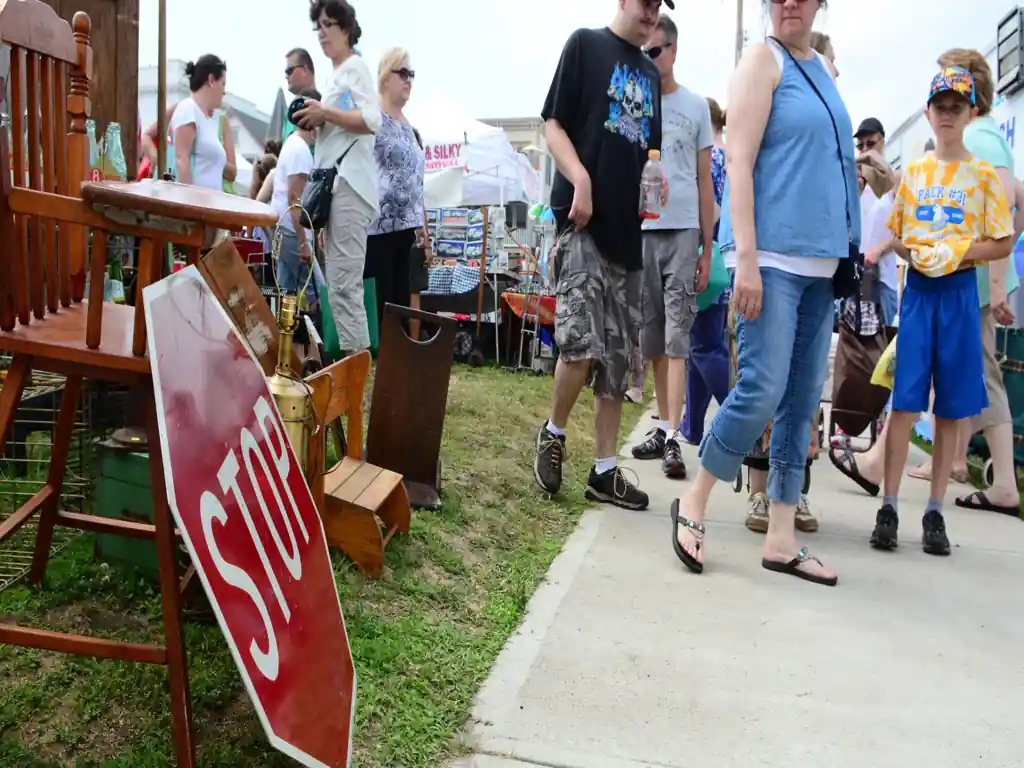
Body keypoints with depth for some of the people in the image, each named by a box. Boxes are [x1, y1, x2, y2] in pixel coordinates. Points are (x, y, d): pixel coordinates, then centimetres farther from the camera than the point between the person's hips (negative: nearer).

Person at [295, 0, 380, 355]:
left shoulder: (355, 66, -1)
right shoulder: (337, 73, 26)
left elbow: (372, 121, -17)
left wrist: (325, 113, -15)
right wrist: (315, 123, 16)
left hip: (349, 183, -10)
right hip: (335, 183, 10)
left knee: (343, 283, -15)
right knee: (338, 283, 8)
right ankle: (352, 356, 12)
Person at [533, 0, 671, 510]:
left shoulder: (650, 74, 21)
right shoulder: (585, 45, 5)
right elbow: (554, 127, -3)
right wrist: (580, 180, -19)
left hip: (628, 226, 7)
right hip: (582, 220, -6)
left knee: (619, 357, 5)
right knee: (581, 343, -18)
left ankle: (605, 470, 13)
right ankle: (553, 433, 10)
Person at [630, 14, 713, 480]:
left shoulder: (696, 106, 8)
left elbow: (705, 182, 8)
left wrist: (707, 249, 4)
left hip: (682, 231, -2)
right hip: (638, 231, 2)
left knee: (677, 335, -6)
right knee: (652, 337, 6)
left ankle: (673, 437, -7)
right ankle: (664, 426, 15)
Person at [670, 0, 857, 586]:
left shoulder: (823, 68, 20)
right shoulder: (763, 59, -1)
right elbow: (739, 163, -10)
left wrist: (848, 251, 16)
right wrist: (746, 261, -19)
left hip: (820, 260, 7)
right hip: (771, 254, -7)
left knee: (804, 400, 5)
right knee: (762, 391, -12)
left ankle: (782, 538, 13)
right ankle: (693, 505, 8)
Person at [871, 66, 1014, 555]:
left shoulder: (983, 176, 4)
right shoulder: (913, 173, 11)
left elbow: (1003, 244, 2)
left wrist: (956, 253, -15)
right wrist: (913, 253, -7)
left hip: (959, 293, -1)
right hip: (917, 289, 1)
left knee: (950, 407, 3)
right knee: (905, 400, -6)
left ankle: (935, 510, 12)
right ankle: (889, 507, -1)